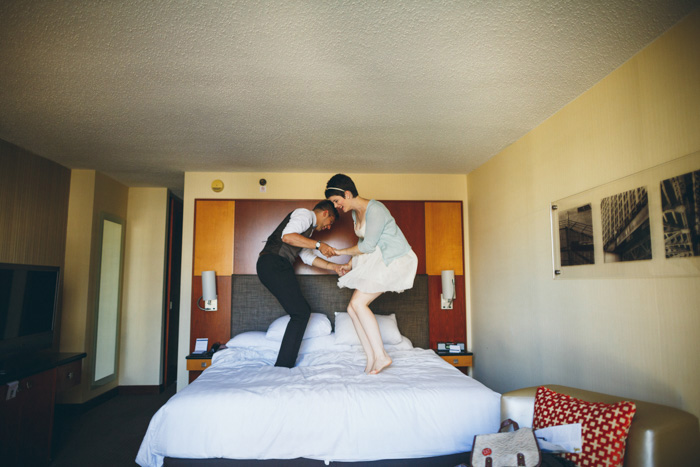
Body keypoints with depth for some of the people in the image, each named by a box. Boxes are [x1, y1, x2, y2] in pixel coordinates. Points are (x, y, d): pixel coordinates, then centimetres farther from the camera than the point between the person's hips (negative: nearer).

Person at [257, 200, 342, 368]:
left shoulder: (308, 227, 28)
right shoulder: (304, 214, -3)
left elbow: (307, 256, 27)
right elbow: (287, 236, -21)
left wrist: (333, 266, 20)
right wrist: (318, 245, -19)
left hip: (277, 267, 11)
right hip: (273, 263, -11)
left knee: (303, 311, 13)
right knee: (300, 313, -10)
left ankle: (284, 364, 18)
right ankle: (283, 366, -6)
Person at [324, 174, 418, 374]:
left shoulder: (375, 209, -20)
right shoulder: (356, 213, 10)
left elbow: (367, 246, -20)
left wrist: (341, 252, -6)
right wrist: (350, 264, 12)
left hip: (393, 259, -10)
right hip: (376, 260, 10)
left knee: (358, 303, -19)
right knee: (353, 308, -1)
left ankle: (381, 356, -11)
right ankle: (371, 358, 5)